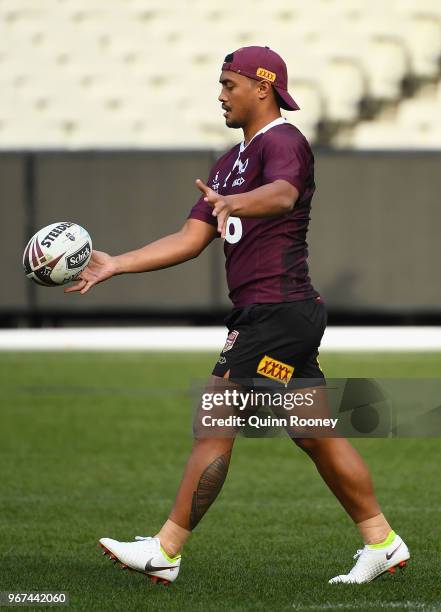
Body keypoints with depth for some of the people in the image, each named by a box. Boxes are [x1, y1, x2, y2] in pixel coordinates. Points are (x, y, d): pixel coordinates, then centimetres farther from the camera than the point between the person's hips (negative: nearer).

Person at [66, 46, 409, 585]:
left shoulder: (282, 140, -8)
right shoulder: (233, 160, 22)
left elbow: (283, 195, -32)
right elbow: (191, 239, 19)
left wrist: (234, 203, -52)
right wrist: (115, 265, 11)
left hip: (278, 311, -10)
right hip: (260, 314, 10)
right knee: (316, 435, 11)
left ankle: (165, 551, -8)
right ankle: (381, 543, 16)